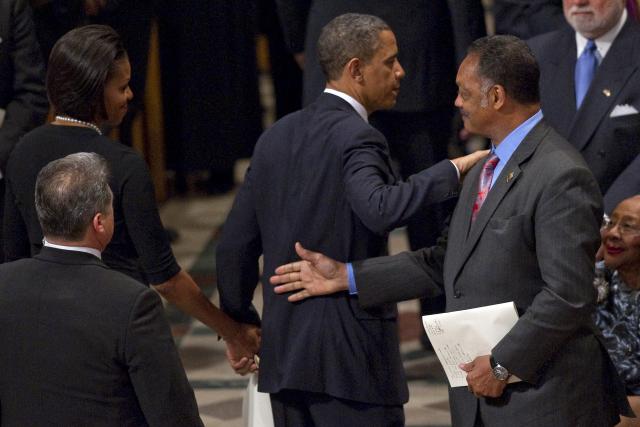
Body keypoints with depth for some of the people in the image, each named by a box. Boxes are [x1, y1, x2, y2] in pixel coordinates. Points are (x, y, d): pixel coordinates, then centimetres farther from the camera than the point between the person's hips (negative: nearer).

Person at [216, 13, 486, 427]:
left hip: (284, 347, 8)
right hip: (349, 353, -8)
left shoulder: (276, 137, 10)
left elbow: (236, 244, 13)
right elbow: (380, 210, -34)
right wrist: (450, 172, -24)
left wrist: (239, 324, 22)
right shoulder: (356, 138, -13)